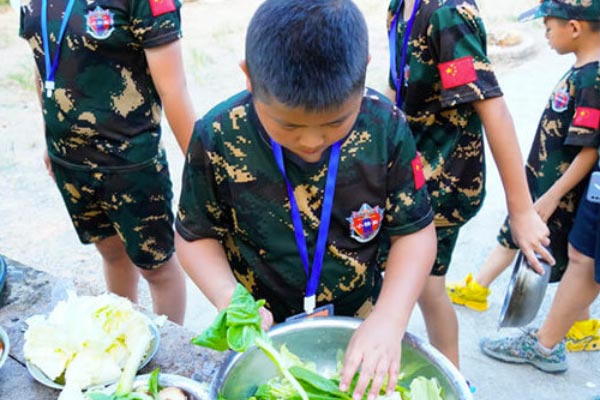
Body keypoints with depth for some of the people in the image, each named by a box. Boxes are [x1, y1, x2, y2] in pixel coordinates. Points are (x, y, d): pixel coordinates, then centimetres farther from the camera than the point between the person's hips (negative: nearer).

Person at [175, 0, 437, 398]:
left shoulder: (385, 127, -20)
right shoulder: (218, 138, -22)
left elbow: (414, 230, -11)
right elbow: (196, 236, -8)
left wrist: (390, 319, -24)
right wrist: (230, 299, -26)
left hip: (360, 324, 1)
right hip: (264, 333, 0)